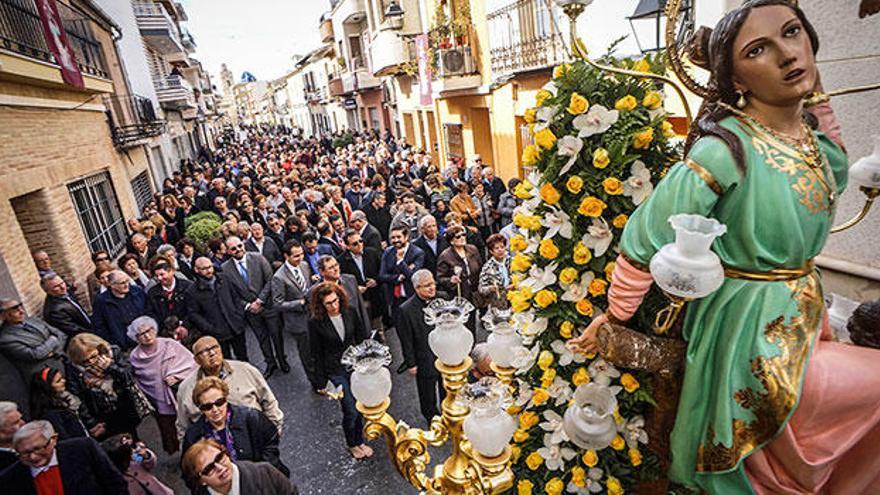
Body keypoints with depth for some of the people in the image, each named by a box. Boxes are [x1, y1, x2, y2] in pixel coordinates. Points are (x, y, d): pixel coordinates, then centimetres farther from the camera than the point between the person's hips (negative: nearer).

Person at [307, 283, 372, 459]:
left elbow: (363, 338, 4)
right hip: (336, 372, -3)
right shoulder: (315, 322, -15)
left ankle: (359, 441, 36)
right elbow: (317, 354, -7)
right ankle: (352, 444, 29)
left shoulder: (350, 313, -7)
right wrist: (322, 382, -3)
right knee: (351, 411, 0)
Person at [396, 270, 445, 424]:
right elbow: (406, 341, -15)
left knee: (447, 393, 24)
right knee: (428, 399, 17)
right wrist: (410, 364, -10)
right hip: (425, 362, -4)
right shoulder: (406, 310, -22)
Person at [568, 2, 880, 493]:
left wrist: (817, 96, 6)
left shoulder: (812, 132, -1)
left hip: (807, 314, 8)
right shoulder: (725, 149, -26)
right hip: (754, 329, -8)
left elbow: (835, 177, 21)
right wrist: (613, 319, -14)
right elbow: (644, 242, -24)